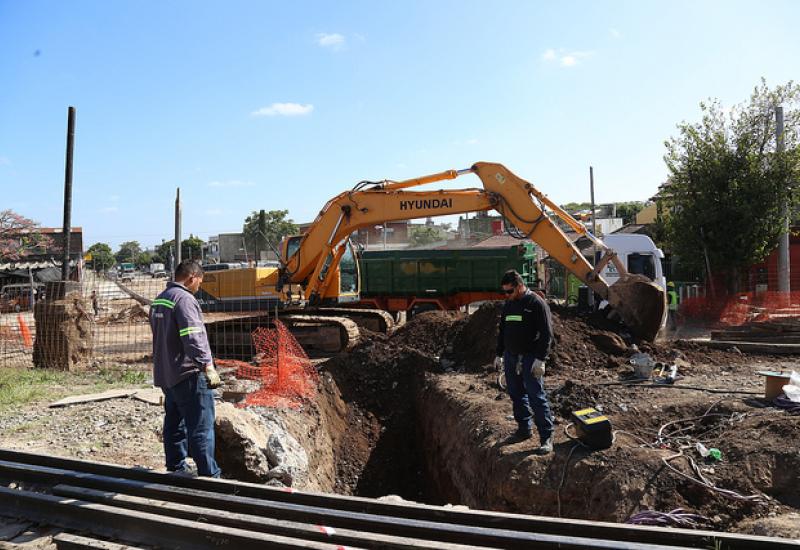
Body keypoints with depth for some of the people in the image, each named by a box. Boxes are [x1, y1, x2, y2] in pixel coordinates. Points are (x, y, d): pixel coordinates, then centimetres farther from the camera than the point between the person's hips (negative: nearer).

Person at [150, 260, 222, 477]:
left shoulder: (159, 300, 17)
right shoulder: (184, 298, -15)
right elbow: (193, 336, -25)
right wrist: (207, 365, -28)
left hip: (166, 374, 10)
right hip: (188, 374, -10)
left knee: (174, 424, 17)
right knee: (201, 426, -8)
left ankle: (176, 468, 27)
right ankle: (208, 474, -6)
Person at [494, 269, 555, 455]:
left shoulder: (536, 302, -11)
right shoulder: (508, 303, 12)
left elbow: (546, 333, -14)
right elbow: (502, 330, 21)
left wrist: (540, 359, -18)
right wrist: (499, 354, 18)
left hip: (530, 358, -7)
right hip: (510, 356, 7)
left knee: (536, 397, -7)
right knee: (516, 395, 13)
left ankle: (546, 437, -1)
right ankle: (524, 429, 26)